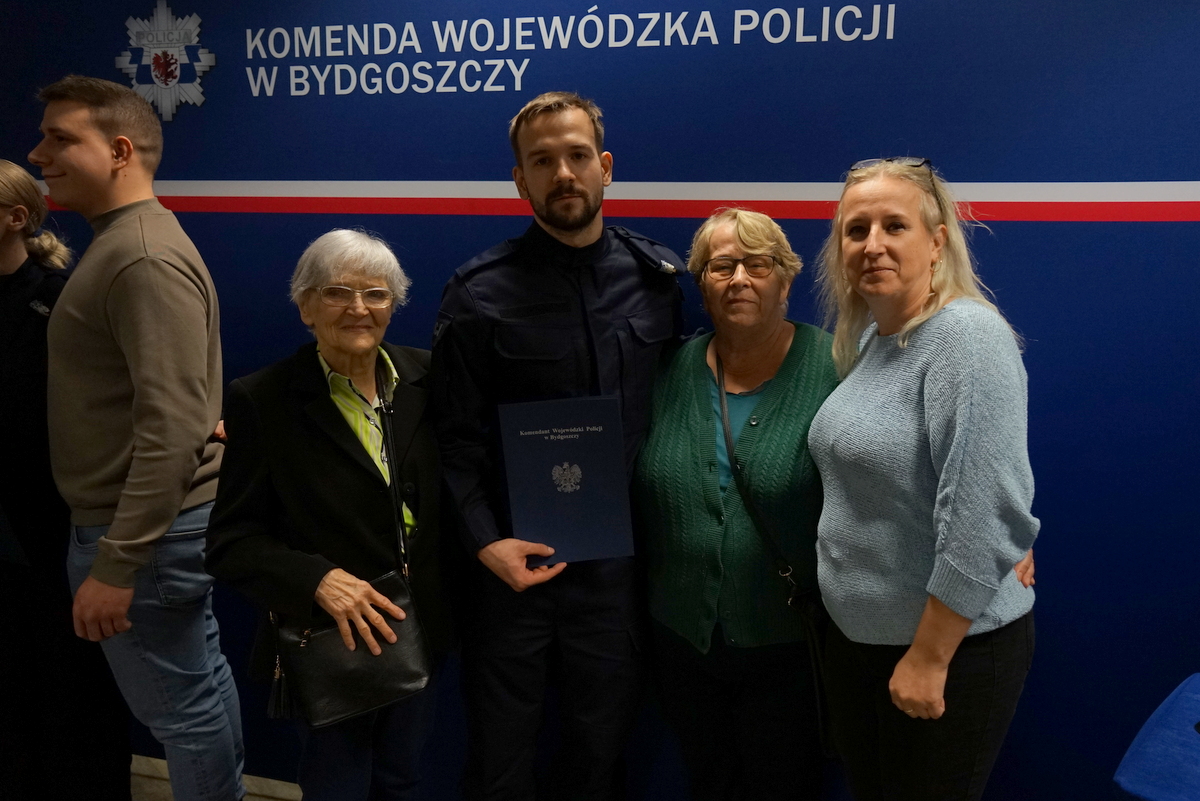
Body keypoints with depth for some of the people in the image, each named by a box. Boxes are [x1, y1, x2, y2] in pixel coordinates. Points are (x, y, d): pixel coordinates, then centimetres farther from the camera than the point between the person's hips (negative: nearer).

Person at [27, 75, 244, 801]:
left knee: (180, 705, 4)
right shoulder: (122, 243, 13)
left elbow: (172, 428, -26)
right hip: (164, 516, 10)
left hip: (146, 529, -10)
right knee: (201, 679, 19)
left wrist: (116, 564, -25)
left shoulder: (144, 258, -19)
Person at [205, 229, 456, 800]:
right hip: (329, 644, -3)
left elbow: (454, 489, 6)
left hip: (421, 632, 4)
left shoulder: (426, 380, -2)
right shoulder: (262, 401, -12)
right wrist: (317, 579, -25)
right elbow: (232, 540, -11)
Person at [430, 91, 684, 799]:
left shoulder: (659, 277, 0)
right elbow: (458, 438, -5)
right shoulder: (480, 293, -8)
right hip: (516, 563, -2)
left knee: (605, 741, 19)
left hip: (620, 561, 2)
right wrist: (487, 541, -16)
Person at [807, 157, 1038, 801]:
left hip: (950, 644, -8)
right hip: (854, 632, 8)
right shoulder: (866, 338, 6)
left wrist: (928, 659, -22)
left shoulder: (967, 336, -21)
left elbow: (984, 519, -26)